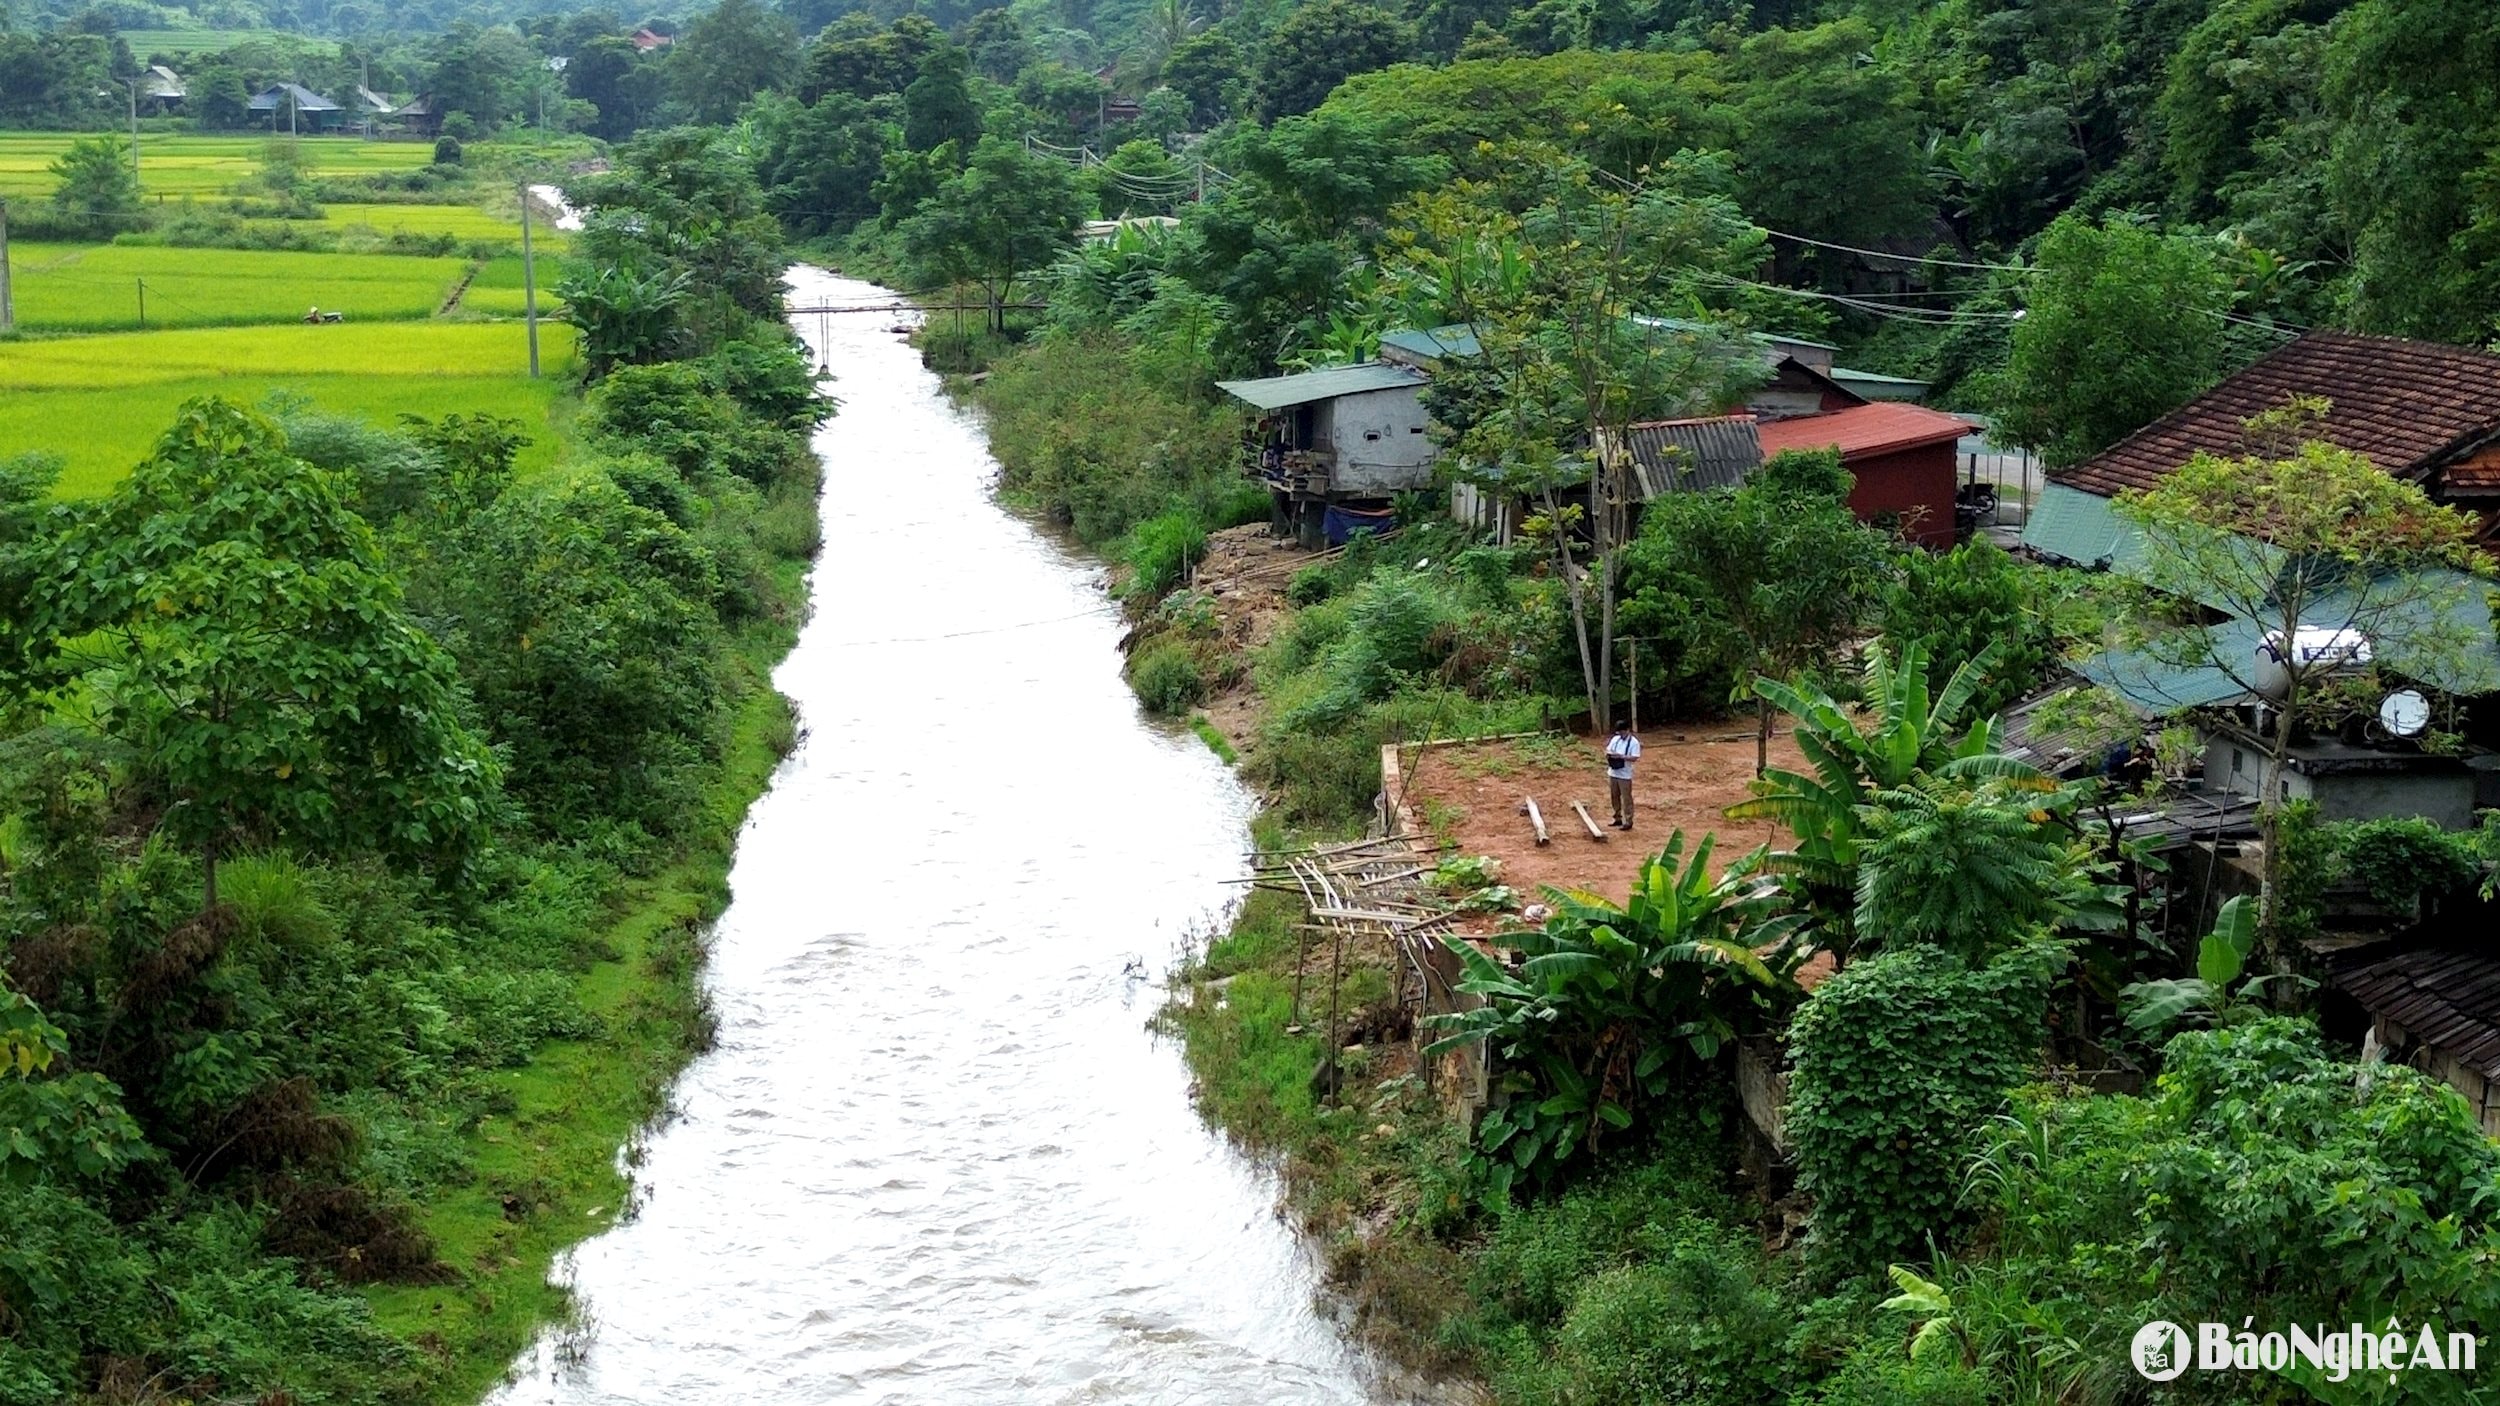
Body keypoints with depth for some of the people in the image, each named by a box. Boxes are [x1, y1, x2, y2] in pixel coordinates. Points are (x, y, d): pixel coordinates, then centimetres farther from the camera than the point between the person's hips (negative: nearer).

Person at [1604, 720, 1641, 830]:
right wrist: (1608, 754, -12)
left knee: (1626, 799, 0)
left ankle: (1628, 822, 5)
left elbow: (1635, 758, -18)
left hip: (1625, 775, -6)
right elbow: (1608, 751, 11)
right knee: (1614, 797, 14)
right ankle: (1618, 819, 26)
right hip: (1613, 773, 6)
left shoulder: (1634, 742, -11)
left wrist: (1621, 756, -26)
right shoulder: (1615, 739, 7)